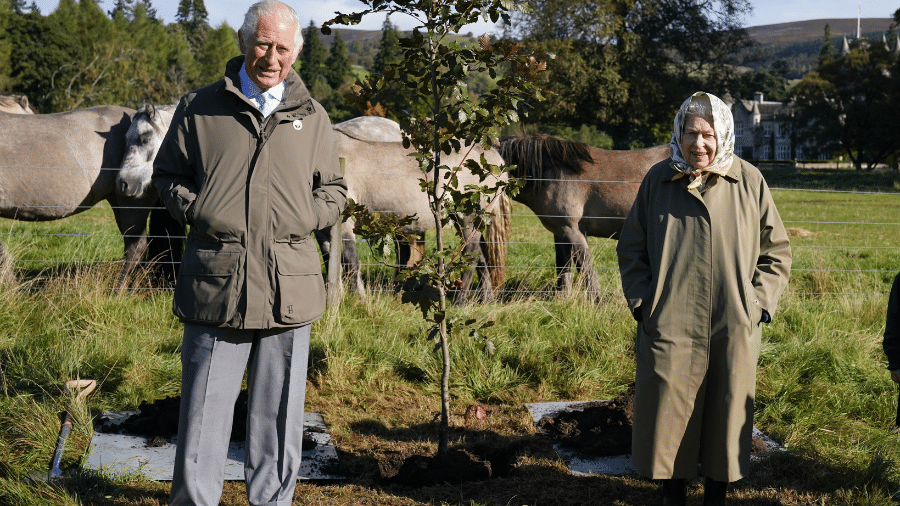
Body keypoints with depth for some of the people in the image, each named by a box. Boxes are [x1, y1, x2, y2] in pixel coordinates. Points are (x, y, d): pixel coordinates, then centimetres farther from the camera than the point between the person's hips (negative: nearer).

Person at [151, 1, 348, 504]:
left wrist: (303, 217, 1)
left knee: (279, 417, 9)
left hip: (288, 287, 2)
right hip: (215, 284, -1)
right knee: (204, 412, 3)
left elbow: (335, 192, 20)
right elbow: (168, 173, 16)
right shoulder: (200, 108, 9)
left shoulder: (313, 118, 14)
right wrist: (194, 210, -2)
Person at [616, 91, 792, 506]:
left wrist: (757, 304, -2)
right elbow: (630, 249, 9)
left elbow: (776, 252, 8)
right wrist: (643, 304, -1)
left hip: (733, 330, 0)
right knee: (668, 418, 6)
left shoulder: (749, 182, 1)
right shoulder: (658, 180, 1)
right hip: (670, 328, 0)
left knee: (725, 417, 10)